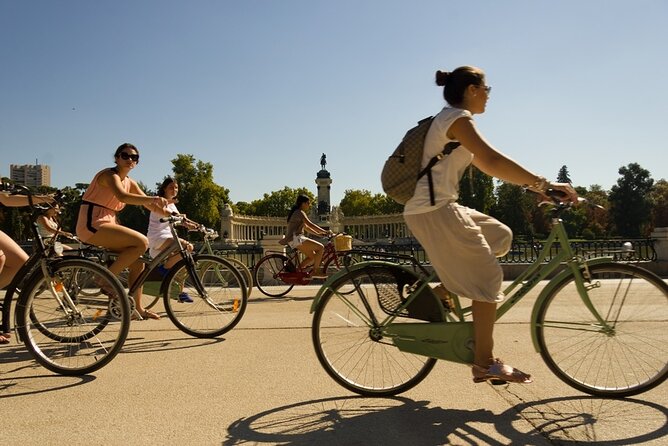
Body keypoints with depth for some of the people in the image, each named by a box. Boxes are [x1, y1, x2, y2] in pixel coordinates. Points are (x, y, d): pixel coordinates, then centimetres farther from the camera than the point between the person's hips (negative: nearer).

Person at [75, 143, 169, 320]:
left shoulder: (129, 182, 14)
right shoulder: (110, 175, -12)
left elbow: (149, 205, 9)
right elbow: (123, 196, -33)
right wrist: (154, 198, -45)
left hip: (105, 226, 9)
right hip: (92, 226, -9)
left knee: (137, 263, 6)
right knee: (142, 242, -22)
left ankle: (137, 308, 14)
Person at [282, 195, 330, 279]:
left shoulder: (296, 213, 23)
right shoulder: (300, 212, -8)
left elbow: (306, 227, 25)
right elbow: (310, 224, -17)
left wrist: (318, 233, 18)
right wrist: (324, 231, -15)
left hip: (293, 240, 10)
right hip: (296, 238, -10)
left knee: (312, 257, 12)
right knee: (320, 247, -14)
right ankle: (315, 271, -11)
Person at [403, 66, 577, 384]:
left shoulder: (450, 119, 21)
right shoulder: (457, 118, -9)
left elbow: (486, 166, 20)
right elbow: (493, 161, -23)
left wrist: (532, 185, 15)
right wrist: (543, 184, -20)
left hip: (440, 207, 10)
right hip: (434, 210, -10)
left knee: (501, 236, 16)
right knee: (488, 279, -6)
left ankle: (441, 290, 14)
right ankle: (484, 364, 2)